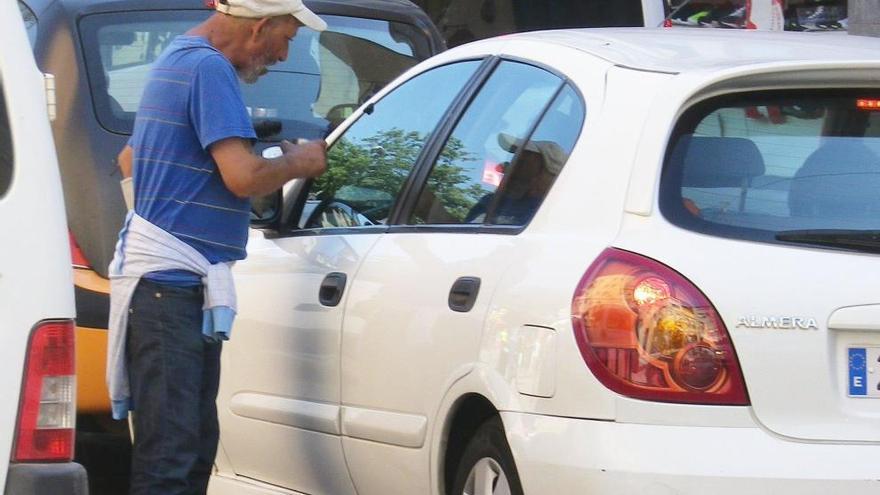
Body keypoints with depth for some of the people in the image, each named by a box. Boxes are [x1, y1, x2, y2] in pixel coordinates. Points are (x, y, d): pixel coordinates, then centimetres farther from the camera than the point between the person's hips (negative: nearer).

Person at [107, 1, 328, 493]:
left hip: (178, 283, 10)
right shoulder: (210, 69, -13)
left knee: (195, 444, 14)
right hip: (171, 281, -10)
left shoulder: (179, 60, 19)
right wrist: (298, 162, -5)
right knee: (169, 455, -13)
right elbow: (243, 177, -22)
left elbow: (129, 161, 32)